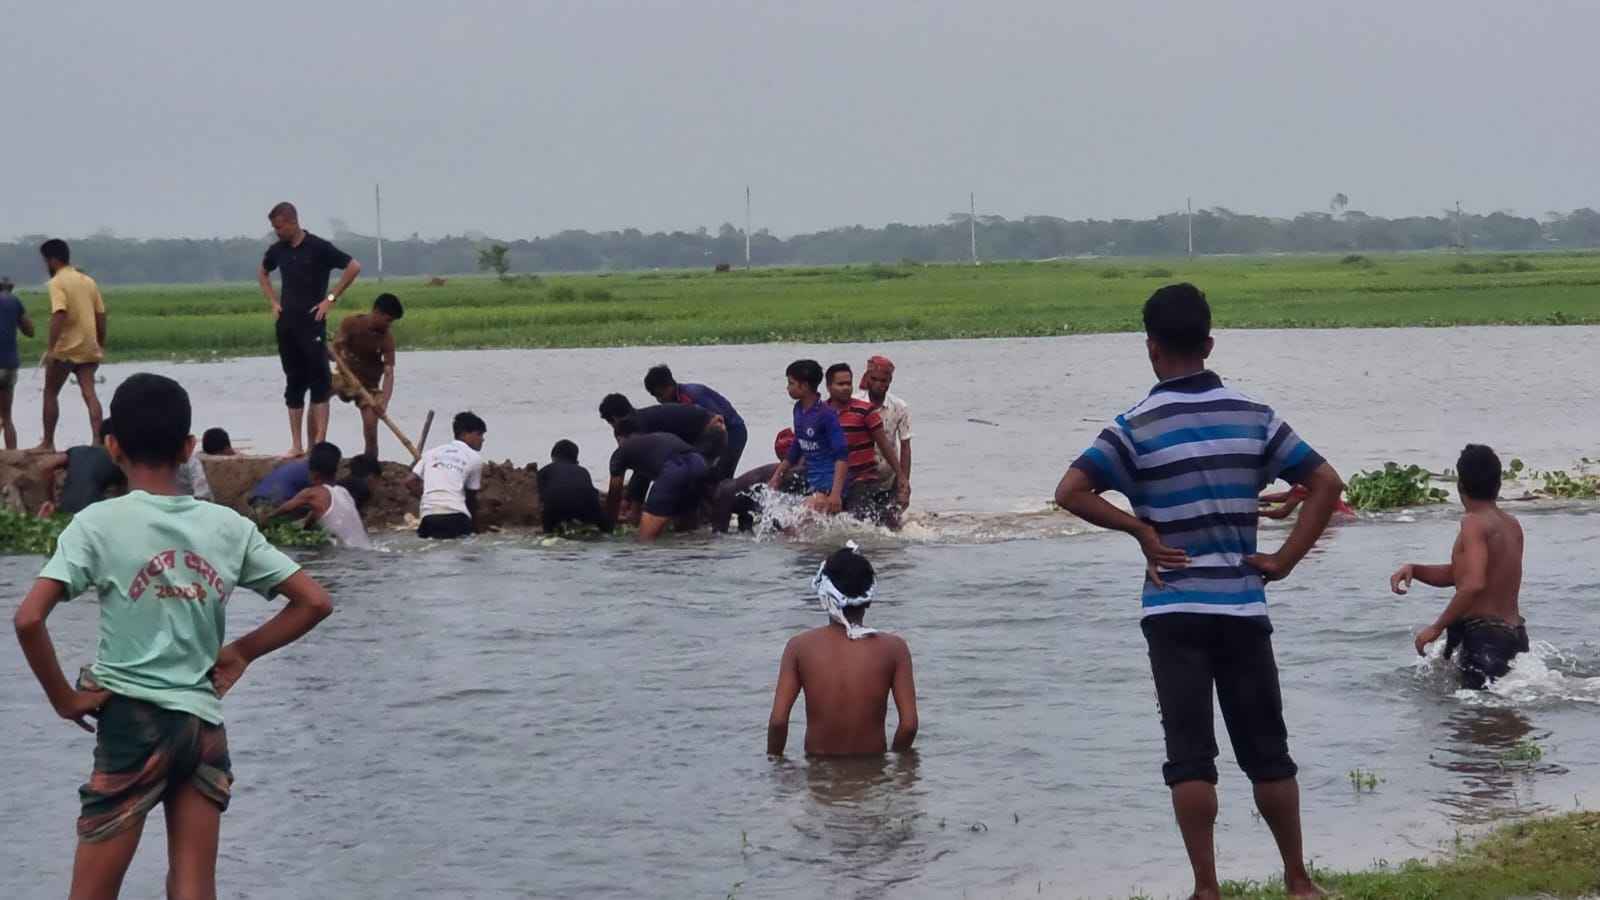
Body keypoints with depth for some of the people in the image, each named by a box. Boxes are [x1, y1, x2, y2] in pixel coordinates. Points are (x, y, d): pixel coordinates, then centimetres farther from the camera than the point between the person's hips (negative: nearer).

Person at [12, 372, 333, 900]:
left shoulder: (98, 524, -6)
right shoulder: (229, 526, 4)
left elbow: (28, 619, -17)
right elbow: (314, 602, 6)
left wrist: (63, 697, -4)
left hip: (132, 719, -3)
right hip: (205, 726, 4)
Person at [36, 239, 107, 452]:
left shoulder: (58, 282, -9)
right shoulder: (88, 281, 13)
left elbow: (59, 315, -23)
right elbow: (100, 315, 14)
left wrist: (50, 348, -25)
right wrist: (101, 346, 22)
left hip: (66, 348, -6)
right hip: (89, 347, 6)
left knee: (50, 393, 9)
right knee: (89, 393, -1)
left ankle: (48, 443, 12)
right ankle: (96, 439, -16)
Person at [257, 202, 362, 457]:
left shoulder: (318, 248, -9)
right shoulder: (277, 251, 8)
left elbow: (354, 267, -9)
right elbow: (262, 274, 28)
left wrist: (331, 298, -10)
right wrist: (273, 302, 14)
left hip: (312, 322, -6)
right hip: (286, 324, 6)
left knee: (319, 383, -6)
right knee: (294, 384, 7)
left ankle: (318, 443, -8)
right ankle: (296, 444, 10)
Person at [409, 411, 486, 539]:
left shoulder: (432, 452, 20)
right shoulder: (475, 458, 10)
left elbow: (412, 482, 12)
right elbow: (471, 497, 16)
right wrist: (475, 527, 27)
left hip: (429, 516, 4)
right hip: (456, 517, -4)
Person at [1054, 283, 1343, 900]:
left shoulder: (1138, 426, -6)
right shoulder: (1252, 416, 3)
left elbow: (1071, 493, -17)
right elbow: (1326, 484, 2)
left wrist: (1141, 530, -7)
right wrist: (1285, 560, 2)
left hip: (1174, 609, -2)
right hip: (1243, 605, 2)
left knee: (1190, 755, 2)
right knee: (1266, 750, 12)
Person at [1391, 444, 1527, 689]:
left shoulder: (1474, 522, -12)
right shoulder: (1512, 525, 15)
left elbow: (1474, 584, -25)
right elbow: (1455, 575, 23)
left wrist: (1437, 627, -19)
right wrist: (1414, 569, 9)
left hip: (1483, 635, -9)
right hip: (1515, 634, 9)